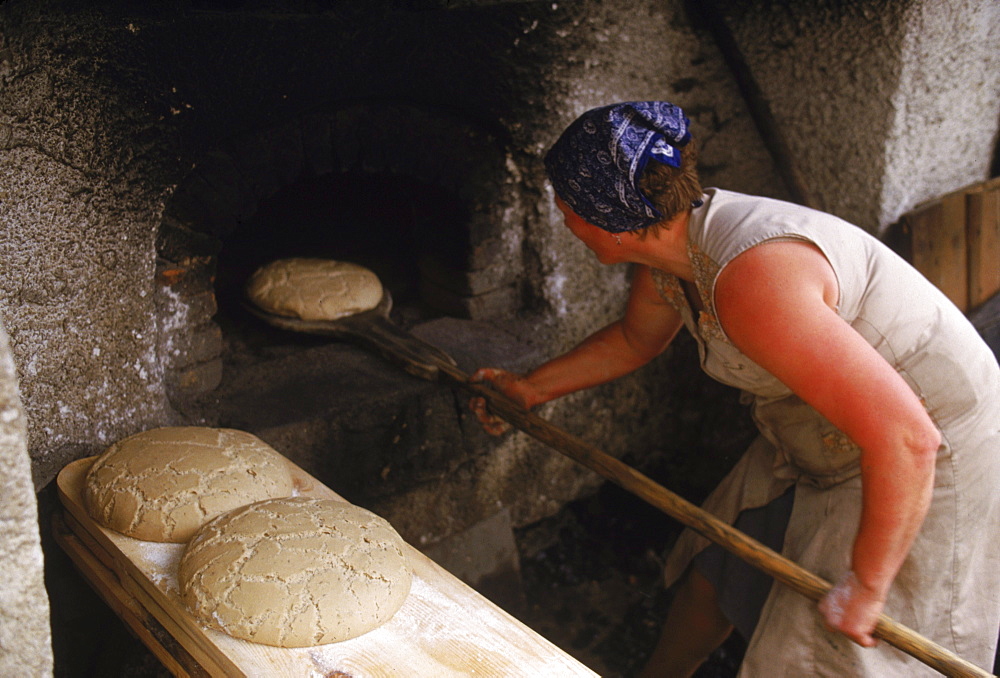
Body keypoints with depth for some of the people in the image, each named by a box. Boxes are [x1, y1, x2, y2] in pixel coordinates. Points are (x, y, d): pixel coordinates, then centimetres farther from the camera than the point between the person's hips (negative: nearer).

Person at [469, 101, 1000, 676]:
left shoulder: (750, 279, -37)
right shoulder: (669, 255, -6)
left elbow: (904, 440, -37)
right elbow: (634, 340, 18)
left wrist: (865, 585, -26)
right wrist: (531, 388, 25)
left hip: (927, 461, -9)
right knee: (715, 568, 21)